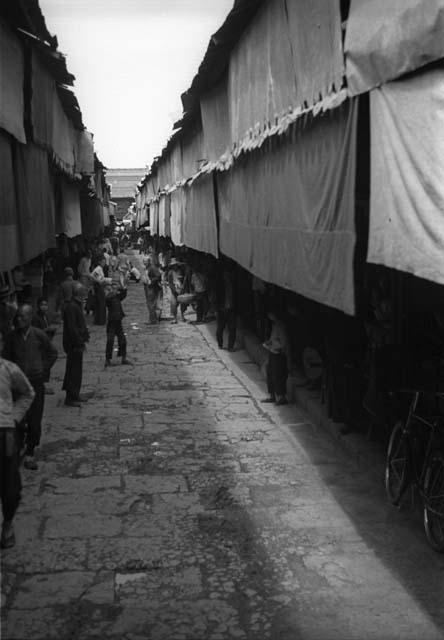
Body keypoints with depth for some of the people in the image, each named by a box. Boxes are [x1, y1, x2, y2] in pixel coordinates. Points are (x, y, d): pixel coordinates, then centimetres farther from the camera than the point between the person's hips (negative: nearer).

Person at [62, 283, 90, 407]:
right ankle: (70, 398, 2)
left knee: (76, 370, 16)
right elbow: (72, 328, -23)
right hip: (73, 345, -10)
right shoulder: (71, 307, -20)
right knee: (74, 370, -4)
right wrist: (80, 342, -21)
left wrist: (84, 337, 13)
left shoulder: (76, 306, 13)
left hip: (77, 343, 10)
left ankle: (74, 395, 26)